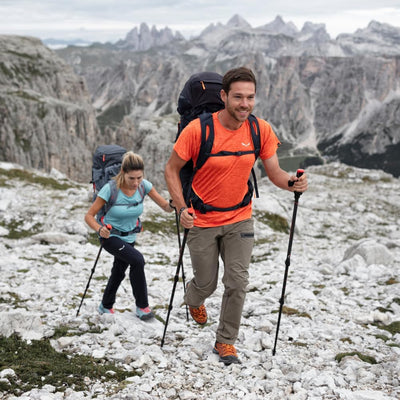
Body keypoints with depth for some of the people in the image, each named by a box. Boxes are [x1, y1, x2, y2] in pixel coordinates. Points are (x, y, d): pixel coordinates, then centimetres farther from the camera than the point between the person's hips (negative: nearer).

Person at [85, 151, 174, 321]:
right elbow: (89, 215, -21)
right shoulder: (110, 189, -26)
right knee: (137, 259, -28)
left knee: (119, 272, 22)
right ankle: (142, 306, -13)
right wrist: (100, 229, -40)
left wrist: (174, 204, -40)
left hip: (129, 238, 5)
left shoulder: (143, 185, -16)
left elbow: (165, 206, -17)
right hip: (111, 237, -5)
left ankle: (106, 306, 48)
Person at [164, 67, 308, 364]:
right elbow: (172, 169, -9)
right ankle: (194, 300, 49)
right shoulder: (198, 129, -20)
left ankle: (226, 342, 19)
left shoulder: (261, 130, -10)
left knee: (238, 283, -2)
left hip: (240, 219, 2)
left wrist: (293, 183, -27)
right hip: (202, 220, -2)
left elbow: (275, 173, -4)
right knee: (206, 284, 10)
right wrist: (182, 207, -21)